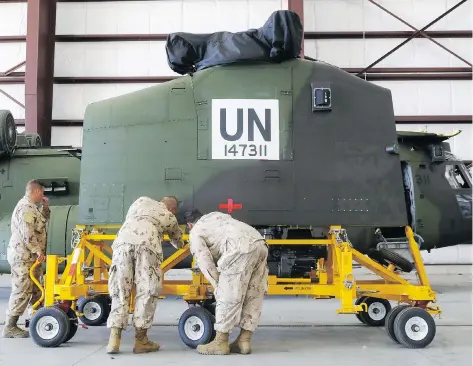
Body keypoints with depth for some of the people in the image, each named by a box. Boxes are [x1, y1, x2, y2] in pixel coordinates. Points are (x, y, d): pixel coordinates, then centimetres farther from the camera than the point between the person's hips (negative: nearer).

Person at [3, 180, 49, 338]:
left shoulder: (31, 207, 16)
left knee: (34, 289, 16)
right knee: (21, 291, -8)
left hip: (30, 256, 11)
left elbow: (42, 222, 28)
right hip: (23, 256, -11)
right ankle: (10, 327, -3)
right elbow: (27, 233, -26)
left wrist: (45, 206, 15)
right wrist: (38, 251, -22)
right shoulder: (26, 208, -18)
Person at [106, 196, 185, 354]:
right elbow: (178, 243, 48)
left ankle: (114, 338, 2)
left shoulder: (142, 200, 37)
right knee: (147, 291, 5)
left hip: (123, 240, 3)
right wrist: (182, 245, 71)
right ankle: (140, 340, 8)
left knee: (120, 290, 7)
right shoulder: (170, 217, 31)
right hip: (147, 244, -3)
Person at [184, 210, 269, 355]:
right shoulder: (214, 215, 36)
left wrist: (219, 286, 12)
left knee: (228, 296, 0)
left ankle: (220, 342, 7)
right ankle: (244, 341, 15)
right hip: (260, 244, 8)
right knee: (253, 296, 11)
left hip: (242, 248, -8)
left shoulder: (195, 233, 14)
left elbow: (206, 264, 6)